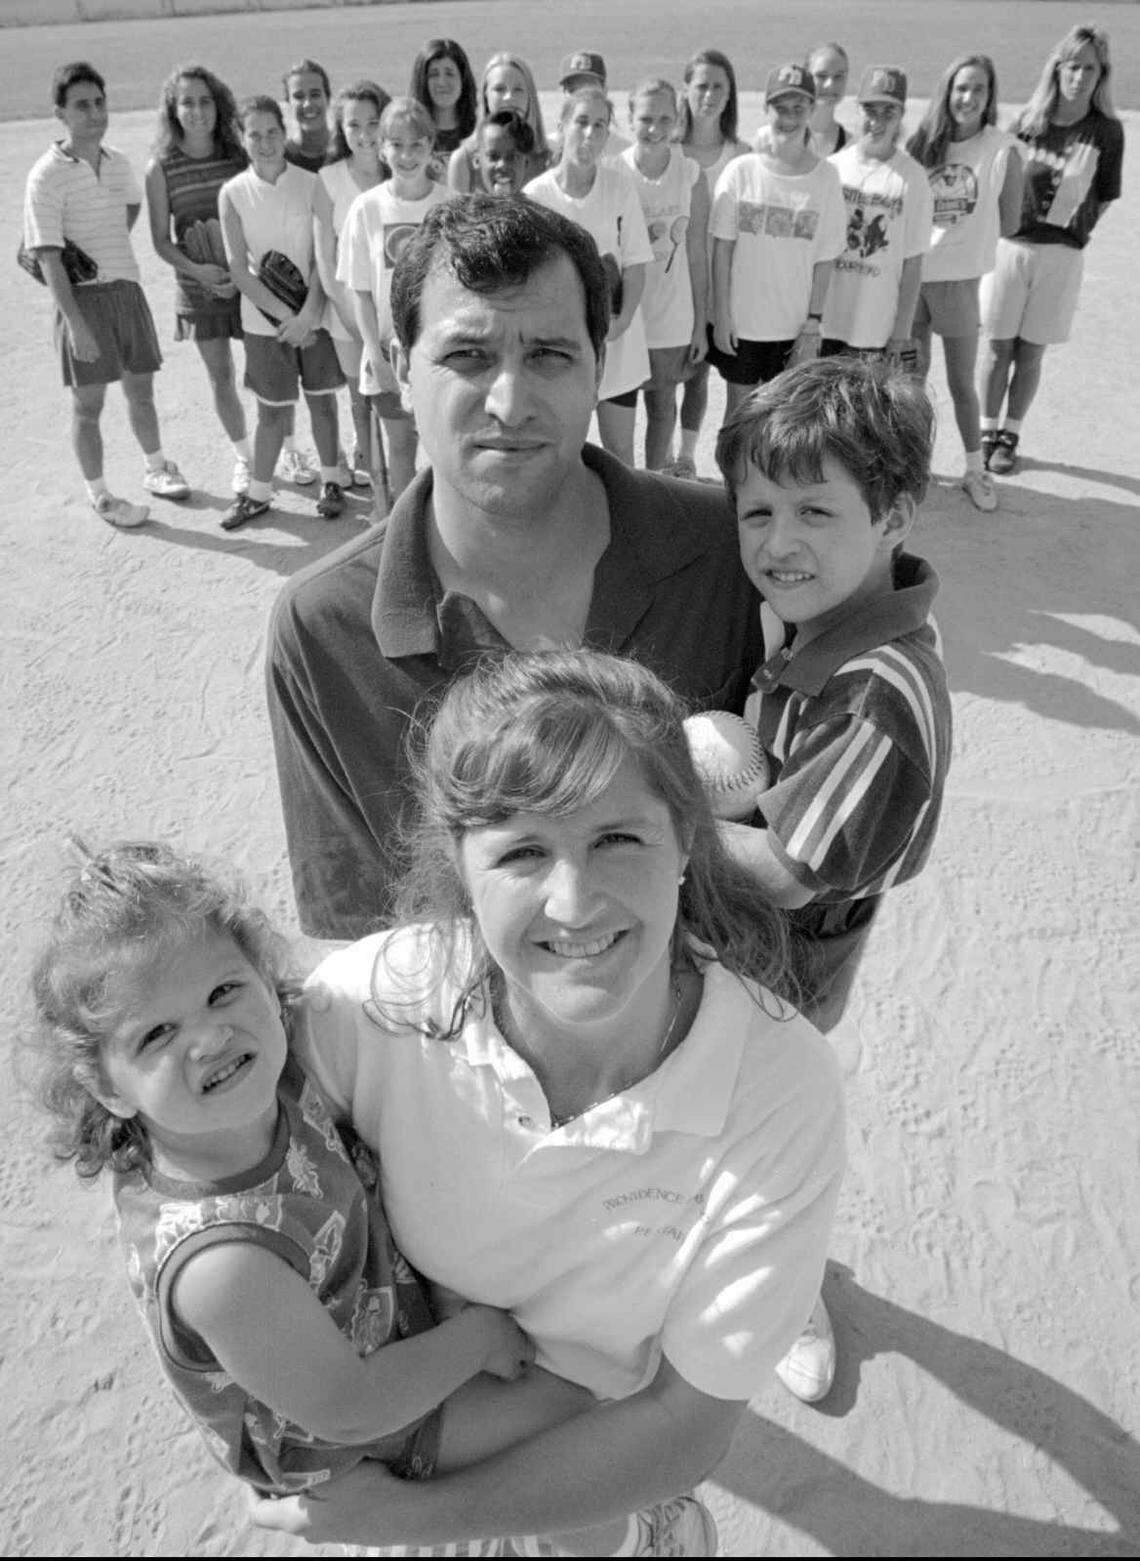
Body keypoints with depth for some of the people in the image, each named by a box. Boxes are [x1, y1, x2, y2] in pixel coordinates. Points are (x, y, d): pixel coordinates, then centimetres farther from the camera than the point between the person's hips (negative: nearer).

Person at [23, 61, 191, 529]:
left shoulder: (117, 162, 6)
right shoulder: (47, 177, -13)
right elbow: (48, 258, -17)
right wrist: (76, 325, -23)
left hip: (127, 288, 6)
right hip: (82, 296, -5)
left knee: (141, 389, 17)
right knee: (88, 403, 2)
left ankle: (156, 469, 35)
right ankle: (99, 495, 14)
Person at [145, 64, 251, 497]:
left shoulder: (240, 155, -2)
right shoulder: (161, 168, -4)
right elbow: (161, 240, -3)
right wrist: (198, 270, -19)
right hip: (199, 287, 0)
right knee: (221, 377, 8)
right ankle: (244, 458, 26)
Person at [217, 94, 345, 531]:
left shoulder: (310, 184, -5)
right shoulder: (233, 193, -4)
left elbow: (324, 255, -8)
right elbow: (238, 267, -6)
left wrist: (307, 314, -18)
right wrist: (283, 313, -15)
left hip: (314, 314, 0)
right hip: (264, 319, 0)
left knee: (322, 399, 9)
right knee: (271, 409, 6)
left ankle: (331, 481, 25)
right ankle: (259, 492, 19)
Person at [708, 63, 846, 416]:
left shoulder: (825, 177, -3)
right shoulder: (741, 171, -4)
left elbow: (825, 258, -1)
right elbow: (722, 248, -2)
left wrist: (814, 321, -5)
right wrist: (721, 314, -5)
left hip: (794, 325, 0)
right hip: (740, 320, 0)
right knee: (739, 406, 11)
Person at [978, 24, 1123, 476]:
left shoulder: (1106, 132, -2)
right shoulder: (1028, 120, 0)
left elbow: (1104, 197, 6)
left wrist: (1073, 231, 0)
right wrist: (1003, 226, 4)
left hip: (1060, 254, -1)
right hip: (1009, 245, 1)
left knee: (1030, 353, 4)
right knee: (997, 347, 4)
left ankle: (1010, 436, 16)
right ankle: (988, 432, 17)